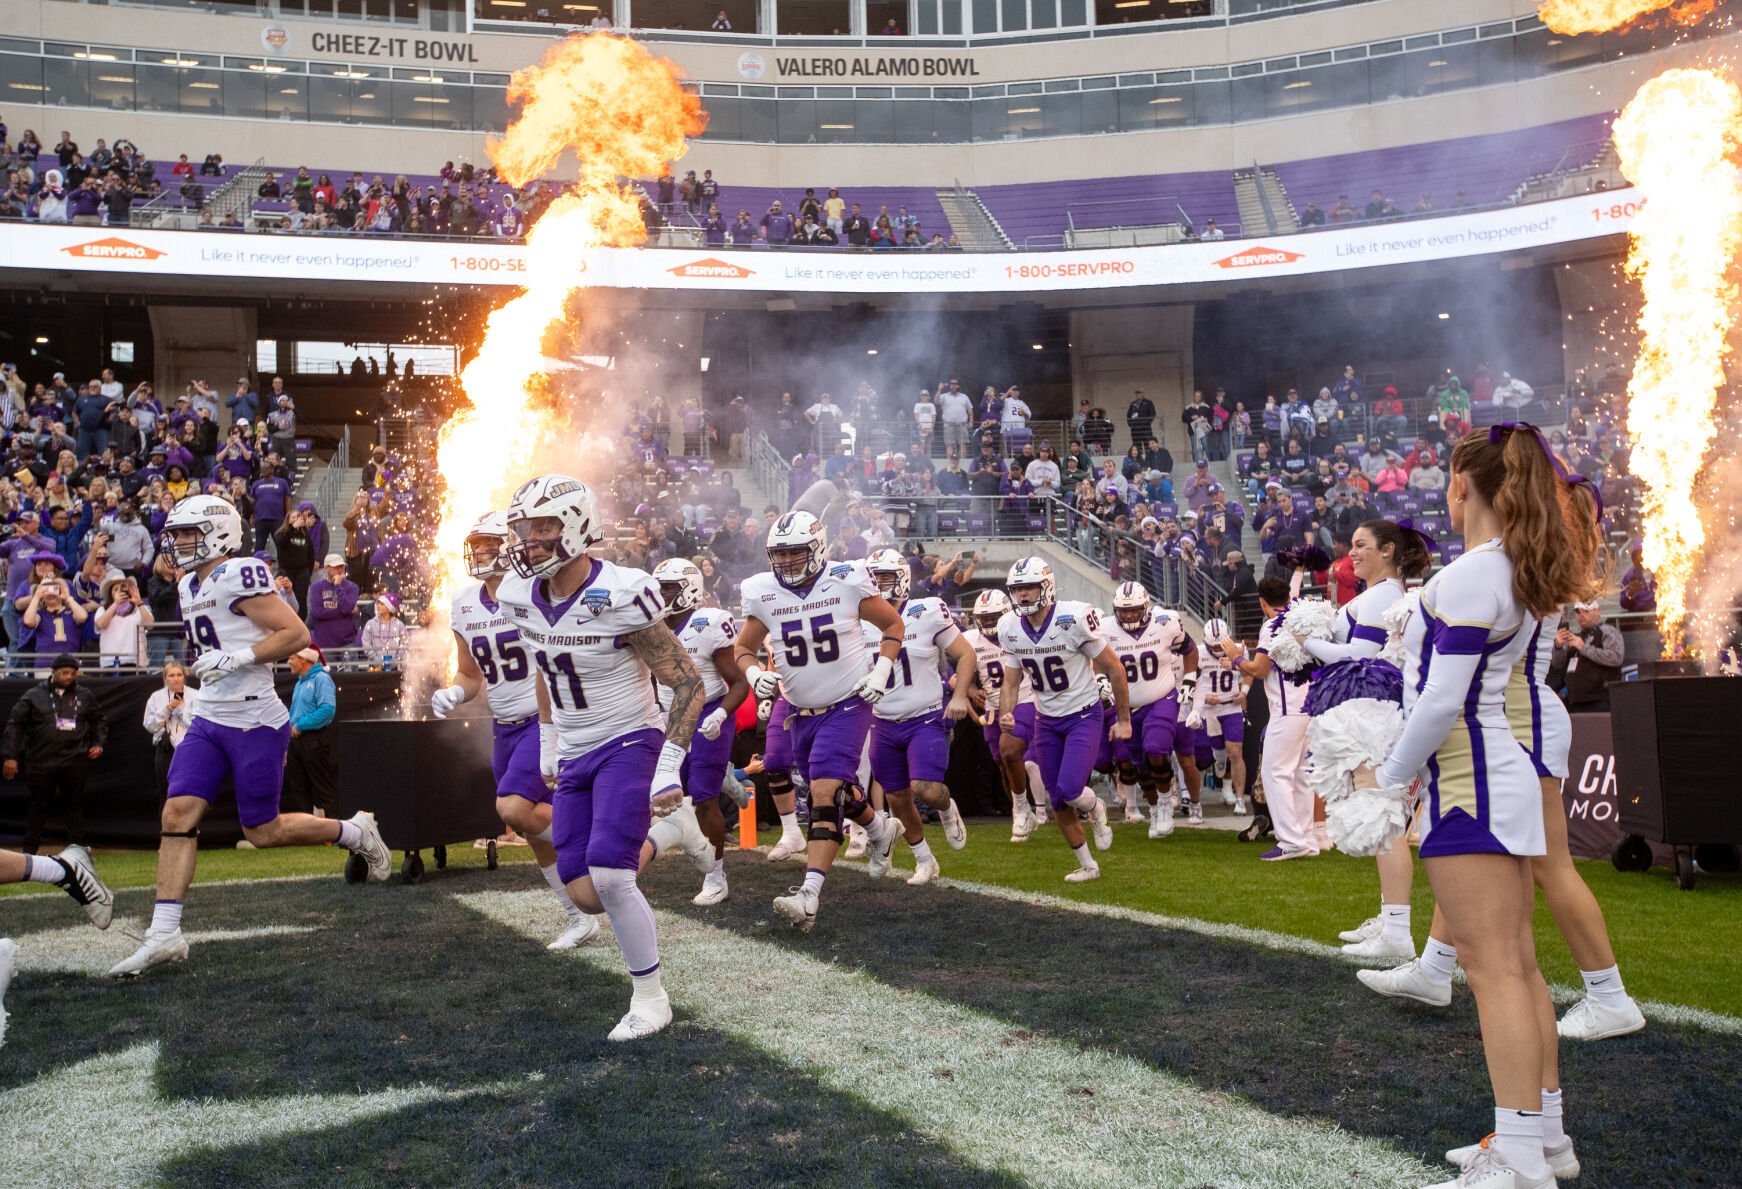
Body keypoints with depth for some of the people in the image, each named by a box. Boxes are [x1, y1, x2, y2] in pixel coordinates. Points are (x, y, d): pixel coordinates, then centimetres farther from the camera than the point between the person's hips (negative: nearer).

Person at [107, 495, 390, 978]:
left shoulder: (238, 575, -14)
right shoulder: (192, 585, 14)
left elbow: (296, 634, -19)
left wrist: (235, 659, -23)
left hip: (255, 725, -8)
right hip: (207, 721, 8)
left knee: (263, 831, 1)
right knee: (178, 813, -4)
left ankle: (356, 832, 24)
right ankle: (164, 934, -3)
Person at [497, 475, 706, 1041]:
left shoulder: (620, 597, -22)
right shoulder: (521, 596, -1)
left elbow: (688, 683, -16)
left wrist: (669, 768, -22)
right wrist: (548, 744, 21)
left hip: (629, 743, -6)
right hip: (574, 756, 6)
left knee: (607, 876, -19)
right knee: (586, 895, 1)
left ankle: (651, 998, 2)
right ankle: (643, 844, 34)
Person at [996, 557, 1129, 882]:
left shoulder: (1073, 619, -23)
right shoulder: (1010, 629, -7)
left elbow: (1114, 669, -12)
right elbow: (1012, 680, 5)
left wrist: (1124, 719, -5)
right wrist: (1006, 714, -16)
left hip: (1084, 716, -5)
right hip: (1046, 720, 5)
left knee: (1068, 790, -21)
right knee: (1059, 802, 9)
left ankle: (1095, 811, 16)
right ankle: (1087, 865, 29)